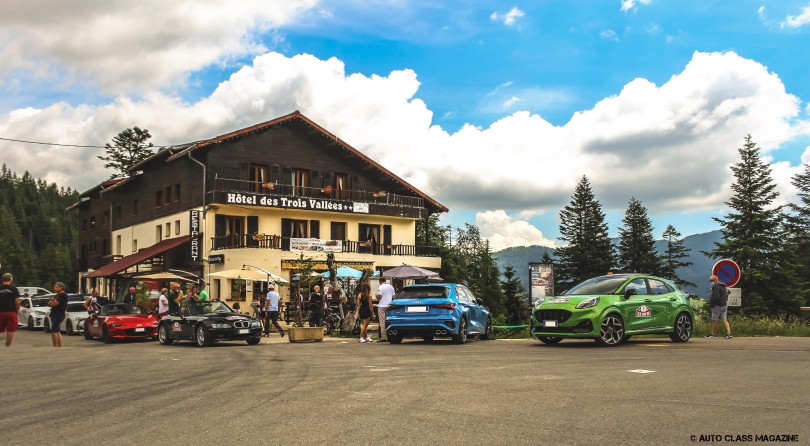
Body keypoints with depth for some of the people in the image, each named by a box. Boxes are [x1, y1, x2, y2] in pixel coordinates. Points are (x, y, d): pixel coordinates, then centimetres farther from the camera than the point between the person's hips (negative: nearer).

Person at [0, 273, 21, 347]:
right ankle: (7, 346, 3)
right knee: (10, 331, 3)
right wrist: (17, 311, 7)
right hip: (12, 312, -2)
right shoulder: (14, 289, -3)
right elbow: (17, 302, -6)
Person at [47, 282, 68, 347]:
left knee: (53, 331, -13)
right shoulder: (57, 295, 20)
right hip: (55, 315, 10)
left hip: (58, 315, -10)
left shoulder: (63, 295, -13)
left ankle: (55, 346, -12)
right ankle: (60, 346, 12)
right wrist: (53, 302, -8)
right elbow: (49, 304, 14)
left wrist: (51, 302, 3)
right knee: (58, 332, 10)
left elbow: (54, 303, -20)